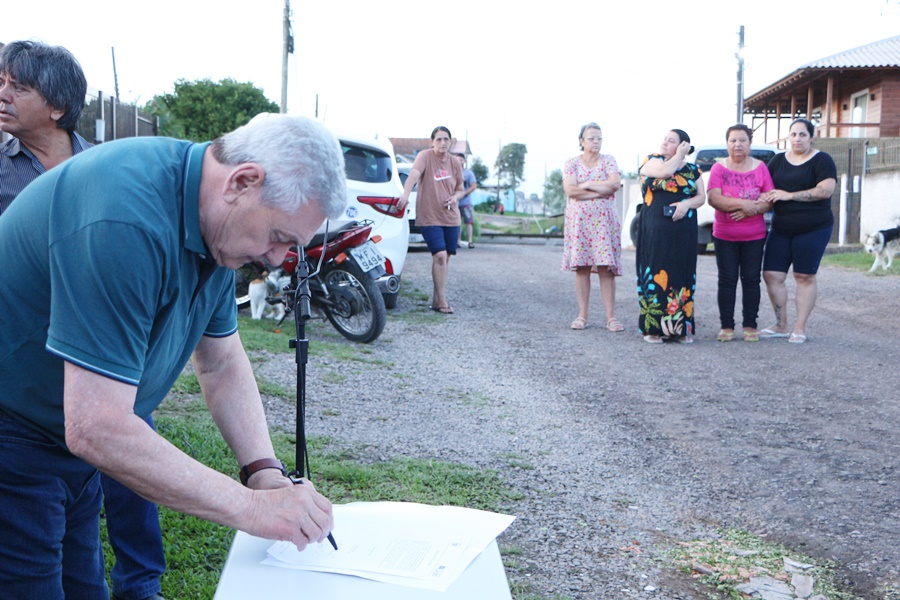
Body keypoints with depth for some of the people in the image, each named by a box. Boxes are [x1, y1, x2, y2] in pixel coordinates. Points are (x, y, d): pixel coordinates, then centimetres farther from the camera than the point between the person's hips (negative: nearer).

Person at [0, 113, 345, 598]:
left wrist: (265, 471, -7)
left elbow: (222, 363, 6)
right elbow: (97, 430, -33)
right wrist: (250, 508, -28)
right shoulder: (127, 222, -32)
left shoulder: (216, 223, -3)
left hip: (68, 445, 8)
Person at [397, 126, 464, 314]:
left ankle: (437, 298, 18)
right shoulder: (425, 156, -8)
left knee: (445, 257, 8)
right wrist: (405, 194, -43)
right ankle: (441, 300, -8)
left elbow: (460, 189, 16)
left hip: (451, 217, 6)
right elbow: (414, 174, -26)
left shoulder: (455, 163, 7)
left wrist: (455, 197, -7)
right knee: (439, 256, -15)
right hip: (430, 216, -5)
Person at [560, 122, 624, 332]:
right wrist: (601, 191, -9)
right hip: (578, 221, 0)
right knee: (581, 268, 0)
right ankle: (582, 316, 6)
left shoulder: (608, 161, 9)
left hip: (604, 221, 0)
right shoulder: (571, 163, 6)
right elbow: (570, 190, -10)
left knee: (606, 268, -5)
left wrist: (587, 184, -8)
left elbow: (615, 183, -9)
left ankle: (611, 317, -3)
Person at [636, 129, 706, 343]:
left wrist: (687, 204, -13)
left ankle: (681, 328, 8)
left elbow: (701, 197, 6)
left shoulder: (692, 170, 12)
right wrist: (679, 156, -1)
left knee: (682, 276, 3)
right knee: (656, 274, -4)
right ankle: (653, 327, 0)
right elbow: (664, 171, -15)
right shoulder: (651, 161, 6)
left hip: (684, 234, 2)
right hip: (655, 231, -2)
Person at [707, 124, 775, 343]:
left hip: (754, 236, 1)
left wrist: (751, 210, -17)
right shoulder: (719, 168, 0)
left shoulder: (760, 167, 4)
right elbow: (713, 199, -13)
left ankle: (750, 326, 10)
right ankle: (726, 326, 7)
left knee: (751, 279, 3)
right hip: (724, 235, -1)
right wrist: (742, 203, -19)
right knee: (727, 279, 1)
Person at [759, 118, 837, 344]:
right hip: (781, 229, 5)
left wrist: (789, 195, -19)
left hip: (813, 229, -5)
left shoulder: (821, 160, -2)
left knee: (805, 276, -1)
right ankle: (781, 325, 13)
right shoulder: (778, 160, 13)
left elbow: (825, 190, -16)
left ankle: (800, 328, 7)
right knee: (772, 275, 0)